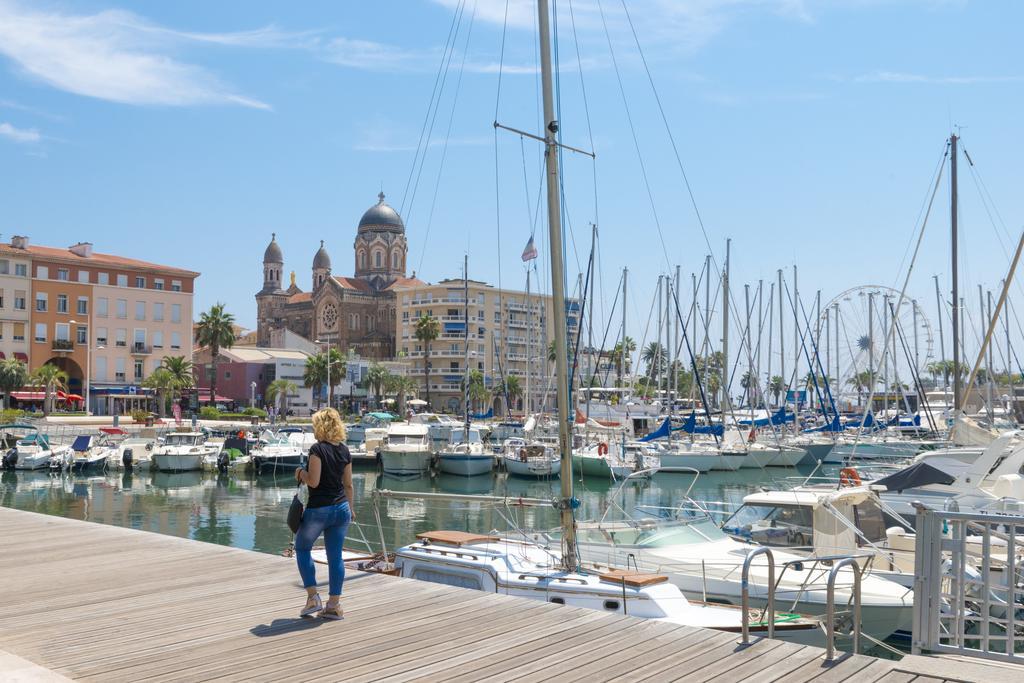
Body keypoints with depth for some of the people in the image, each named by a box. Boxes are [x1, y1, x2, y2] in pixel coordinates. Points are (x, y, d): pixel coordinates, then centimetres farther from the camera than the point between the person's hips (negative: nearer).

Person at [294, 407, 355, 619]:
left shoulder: (318, 449, -14)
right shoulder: (344, 450, 6)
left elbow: (313, 481, -19)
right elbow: (348, 484, 10)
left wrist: (300, 473, 0)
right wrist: (351, 508, 18)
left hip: (319, 509, -6)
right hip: (341, 508, 6)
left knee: (302, 548, 14)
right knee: (335, 556, 9)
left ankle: (313, 598, 10)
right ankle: (334, 605, 13)